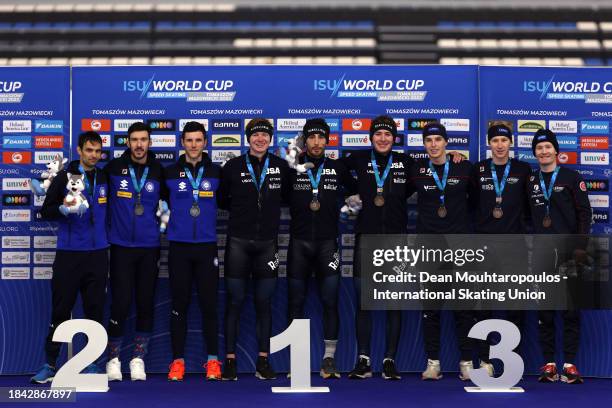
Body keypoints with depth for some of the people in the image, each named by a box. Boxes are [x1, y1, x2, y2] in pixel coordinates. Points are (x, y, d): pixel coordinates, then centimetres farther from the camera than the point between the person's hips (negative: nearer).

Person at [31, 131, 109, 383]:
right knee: (61, 310, -1)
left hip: (98, 254, 3)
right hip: (69, 254, -3)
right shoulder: (64, 177, -1)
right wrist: (64, 209, -19)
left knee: (95, 310, 5)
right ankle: (50, 364, 8)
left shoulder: (105, 178, 9)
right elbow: (45, 211, -2)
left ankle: (91, 363, 15)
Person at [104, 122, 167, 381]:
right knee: (120, 304, -4)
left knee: (146, 304, 5)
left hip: (149, 248, 2)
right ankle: (113, 358, 11)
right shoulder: (114, 168, -1)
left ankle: (138, 359, 17)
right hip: (121, 246, -2)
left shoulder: (159, 172, 3)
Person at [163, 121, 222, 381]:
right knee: (179, 304, 3)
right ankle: (178, 360, 10)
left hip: (207, 246, 0)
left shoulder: (216, 172, 5)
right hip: (179, 247, 0)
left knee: (209, 303, 1)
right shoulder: (170, 173, 3)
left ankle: (213, 360, 10)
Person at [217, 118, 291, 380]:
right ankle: (230, 359, 8)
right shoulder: (233, 166, 2)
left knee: (264, 302, 5)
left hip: (267, 243, 1)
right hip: (238, 242, -1)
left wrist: (268, 208, 6)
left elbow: (287, 196, 16)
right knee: (234, 300, 1)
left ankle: (263, 360, 12)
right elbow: (221, 199, 9)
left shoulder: (280, 166, 5)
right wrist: (241, 208, 4)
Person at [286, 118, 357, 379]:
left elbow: (356, 191, 22)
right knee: (296, 301, 3)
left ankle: (329, 359, 2)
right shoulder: (292, 168, 5)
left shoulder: (337, 169, 8)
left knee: (330, 301, -4)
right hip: (299, 242, 0)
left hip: (328, 242, 0)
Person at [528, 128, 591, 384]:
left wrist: (581, 246, -9)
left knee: (570, 308, -2)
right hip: (541, 252, 3)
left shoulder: (571, 177, 3)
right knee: (544, 309, 3)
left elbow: (584, 212, -1)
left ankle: (570, 365, 1)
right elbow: (528, 215, 14)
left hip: (567, 250, -3)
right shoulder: (530, 181, 11)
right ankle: (549, 364, 7)